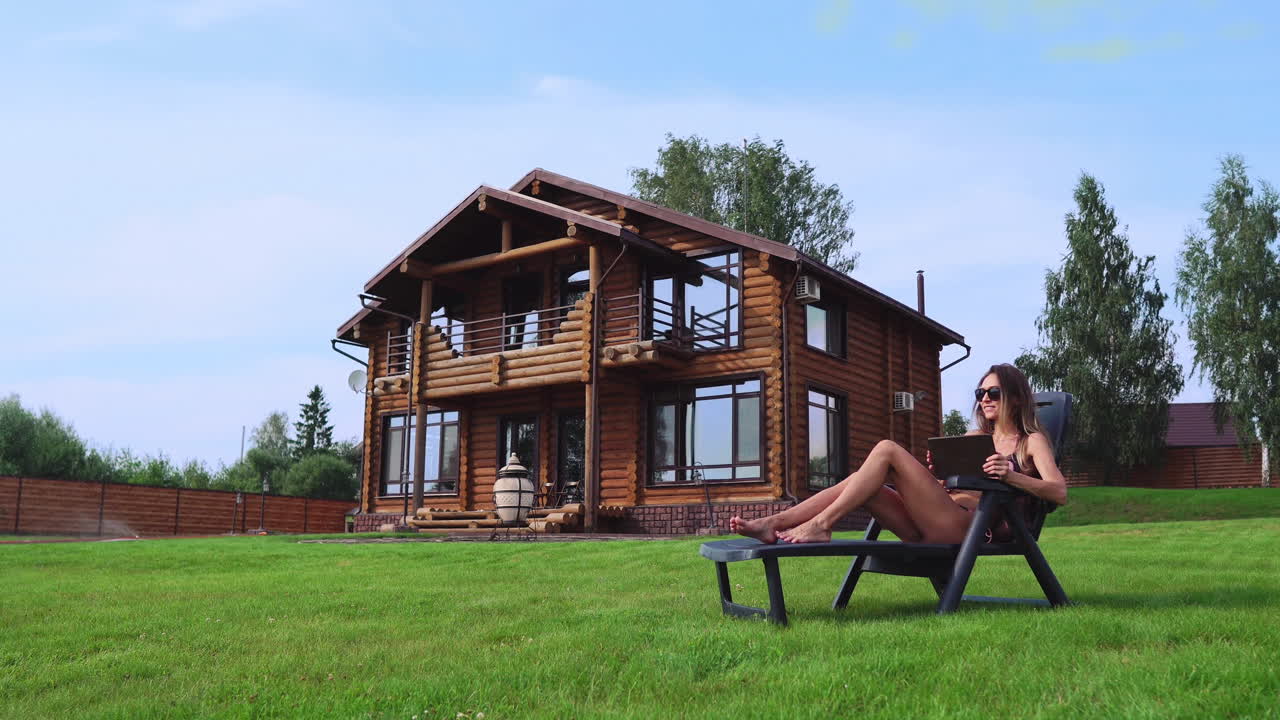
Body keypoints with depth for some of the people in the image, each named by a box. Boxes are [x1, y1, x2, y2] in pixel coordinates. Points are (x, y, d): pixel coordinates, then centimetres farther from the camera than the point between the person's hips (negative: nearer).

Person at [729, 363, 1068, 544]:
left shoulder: (1031, 441, 12)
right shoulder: (974, 437, 31)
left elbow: (1059, 493, -4)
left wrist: (1011, 475, -20)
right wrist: (935, 474, 5)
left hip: (968, 524, -7)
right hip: (930, 530, 7)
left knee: (887, 450, -20)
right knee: (861, 481, -14)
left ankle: (821, 525, -25)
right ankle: (774, 523, -23)